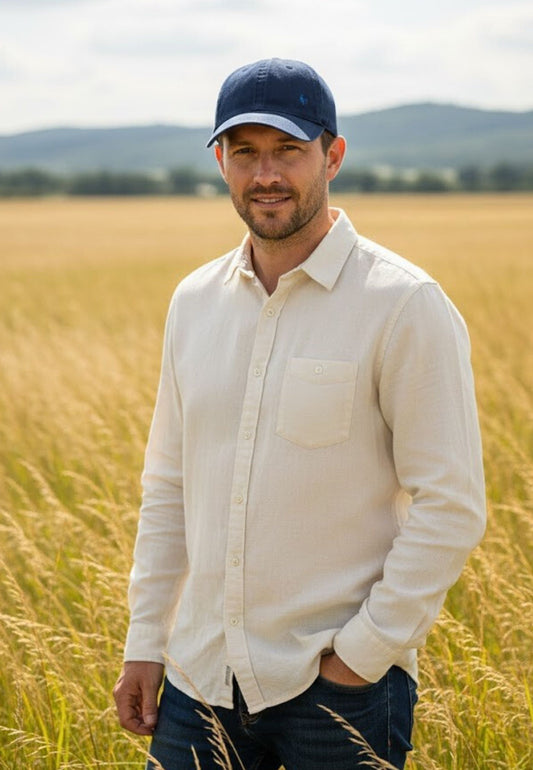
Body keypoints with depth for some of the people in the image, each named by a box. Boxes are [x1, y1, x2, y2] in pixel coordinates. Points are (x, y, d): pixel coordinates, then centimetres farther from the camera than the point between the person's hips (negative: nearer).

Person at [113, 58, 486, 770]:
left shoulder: (406, 307, -10)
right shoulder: (195, 302, 7)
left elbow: (451, 508, -12)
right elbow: (169, 484, 13)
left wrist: (362, 655, -12)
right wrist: (145, 643, 10)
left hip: (343, 685, -5)